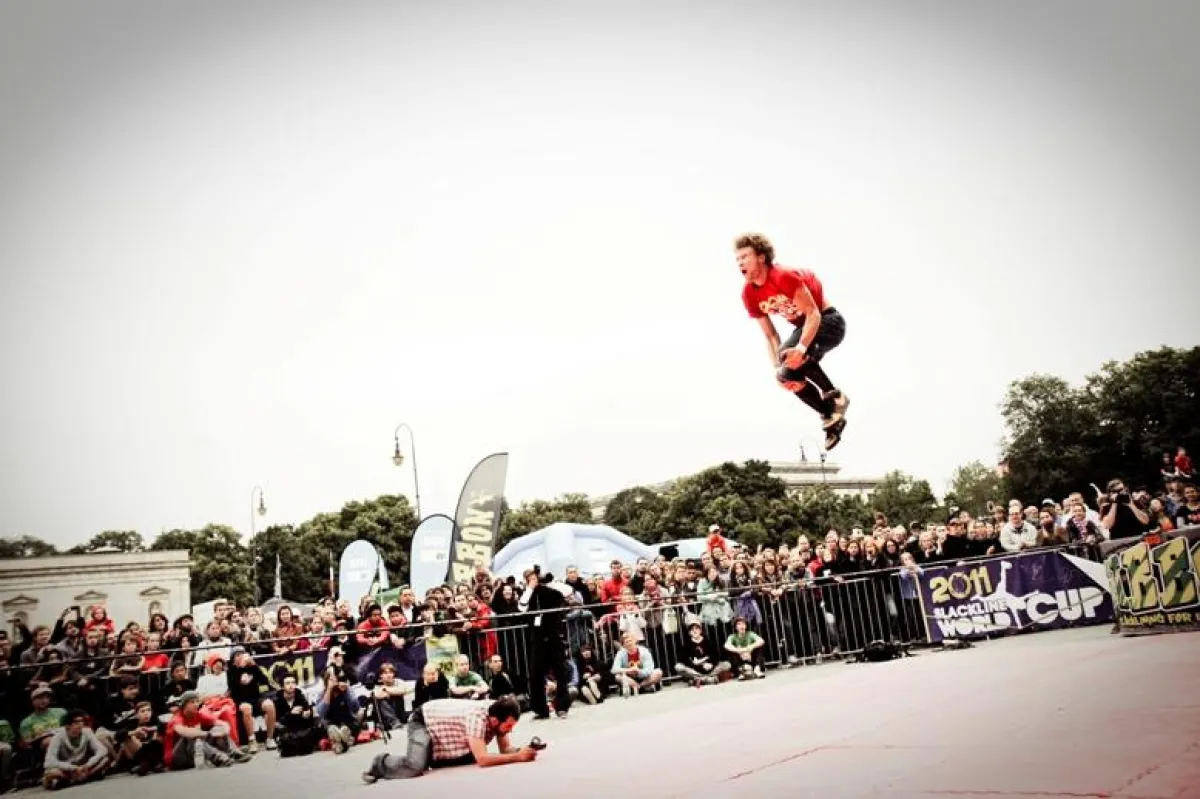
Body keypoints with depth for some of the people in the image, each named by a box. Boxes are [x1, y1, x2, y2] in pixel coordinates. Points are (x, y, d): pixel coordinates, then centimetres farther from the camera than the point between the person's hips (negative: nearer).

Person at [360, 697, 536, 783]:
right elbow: (482, 759, -43)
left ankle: (429, 756, 21)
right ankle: (380, 764, 0)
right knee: (415, 767, -29)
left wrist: (521, 751, -26)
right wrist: (518, 757, -38)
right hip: (423, 722, -8)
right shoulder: (478, 717, -38)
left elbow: (505, 748, -5)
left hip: (443, 724, 8)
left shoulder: (498, 713, -14)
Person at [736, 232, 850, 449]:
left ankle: (834, 396, -16)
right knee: (788, 376, -2)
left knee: (789, 354, -33)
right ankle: (831, 416, 13)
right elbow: (770, 335, -2)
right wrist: (777, 368, -15)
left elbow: (813, 313, -27)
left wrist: (801, 348, -40)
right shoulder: (749, 295, -6)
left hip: (828, 322, -8)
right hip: (804, 327, 8)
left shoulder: (784, 277, -27)